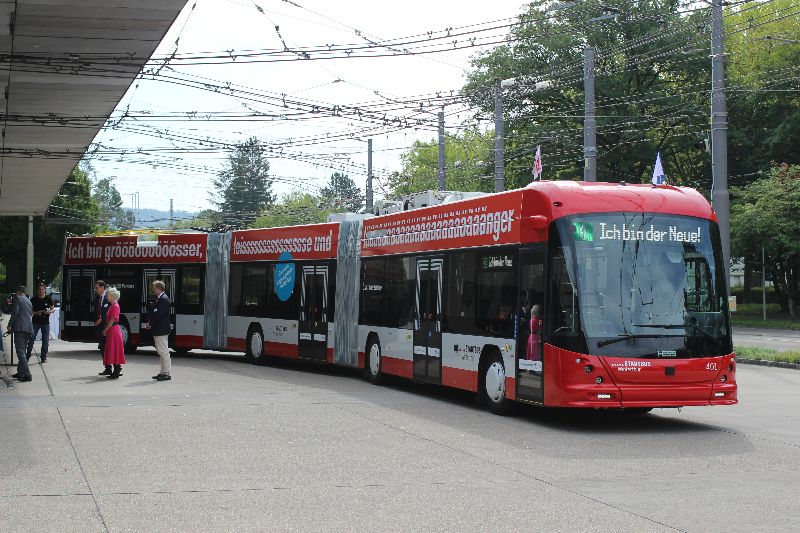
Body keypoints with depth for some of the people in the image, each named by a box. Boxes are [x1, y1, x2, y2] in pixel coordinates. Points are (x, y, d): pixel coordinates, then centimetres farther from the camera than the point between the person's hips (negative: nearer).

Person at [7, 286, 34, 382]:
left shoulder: (17, 298, 0)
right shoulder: (28, 300, 22)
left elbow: (15, 312, -10)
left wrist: (10, 324, -2)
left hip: (20, 327, -8)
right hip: (29, 327, 8)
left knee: (20, 350, -12)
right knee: (23, 350, 18)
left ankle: (26, 374, -22)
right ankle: (21, 372, 22)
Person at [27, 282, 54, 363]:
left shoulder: (48, 299, 3)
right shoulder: (34, 299, 0)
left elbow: (53, 309, 9)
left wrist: (49, 312, -14)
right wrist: (36, 313, -15)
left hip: (45, 322, 1)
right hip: (35, 322, -1)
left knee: (45, 340, 3)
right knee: (31, 339, -6)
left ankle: (43, 357, 11)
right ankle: (27, 356, 1)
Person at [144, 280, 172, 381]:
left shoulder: (164, 299, -16)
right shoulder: (159, 299, 15)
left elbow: (158, 314, -20)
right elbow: (153, 312, 15)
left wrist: (150, 324, -10)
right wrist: (150, 323, 0)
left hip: (161, 330, -10)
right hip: (158, 331, 10)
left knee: (164, 352, -7)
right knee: (161, 352, 14)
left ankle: (168, 373, -4)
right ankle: (163, 372, 20)